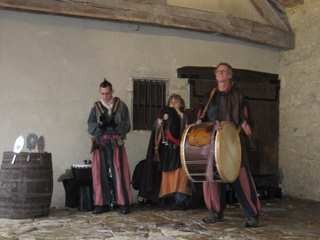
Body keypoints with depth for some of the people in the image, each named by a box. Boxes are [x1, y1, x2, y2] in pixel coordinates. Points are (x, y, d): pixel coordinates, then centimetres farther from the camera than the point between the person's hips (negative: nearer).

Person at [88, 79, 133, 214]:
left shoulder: (121, 106, 7)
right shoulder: (96, 108, 12)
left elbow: (126, 125, 1)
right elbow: (90, 126, 3)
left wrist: (114, 124, -17)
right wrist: (99, 124, -18)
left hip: (116, 143, -2)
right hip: (100, 143, 2)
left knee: (119, 173, -6)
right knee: (101, 173, -1)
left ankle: (123, 203, 0)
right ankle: (102, 203, 6)